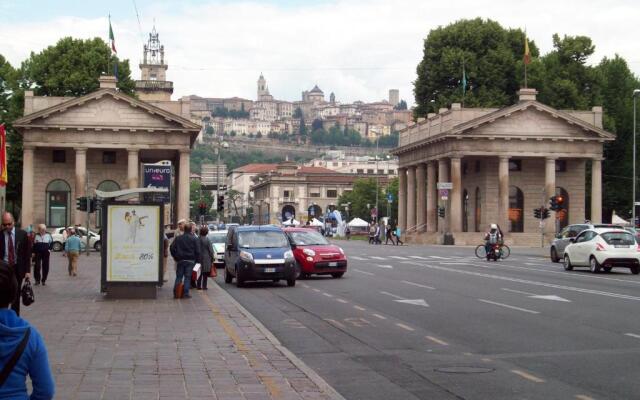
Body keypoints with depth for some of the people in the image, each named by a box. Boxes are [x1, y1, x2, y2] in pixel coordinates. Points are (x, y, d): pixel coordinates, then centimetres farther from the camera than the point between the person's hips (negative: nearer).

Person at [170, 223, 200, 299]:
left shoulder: (178, 238, 4)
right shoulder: (194, 239, -3)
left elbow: (172, 248, 3)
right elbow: (197, 251, -5)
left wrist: (175, 257, 12)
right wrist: (197, 260, 3)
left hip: (180, 260, 2)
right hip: (190, 261, -2)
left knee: (178, 277, 8)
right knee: (187, 277, 2)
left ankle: (176, 293, 5)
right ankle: (186, 294, -1)